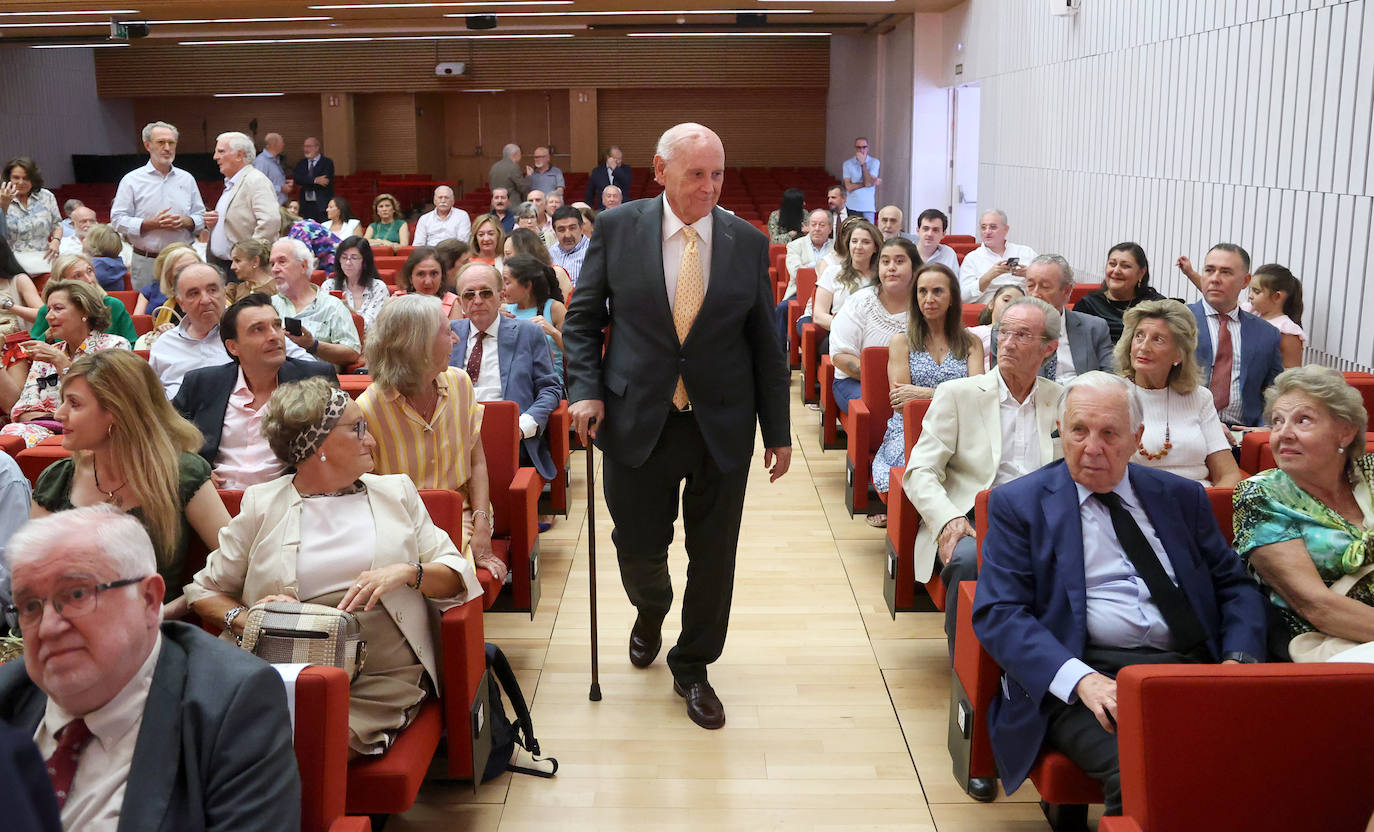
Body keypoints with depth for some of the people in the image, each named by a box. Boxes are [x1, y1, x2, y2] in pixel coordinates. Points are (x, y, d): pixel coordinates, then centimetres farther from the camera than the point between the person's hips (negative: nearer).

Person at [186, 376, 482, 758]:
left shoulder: (396, 491, 19)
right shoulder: (262, 505, 14)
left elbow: (458, 575, 12)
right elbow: (204, 590, 15)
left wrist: (408, 572, -9)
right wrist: (244, 618, -6)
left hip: (386, 678, 0)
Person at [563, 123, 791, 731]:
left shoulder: (748, 242, 0)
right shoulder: (617, 229, -2)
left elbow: (766, 343, 4)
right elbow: (582, 317, 5)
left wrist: (778, 431, 3)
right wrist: (586, 388, -9)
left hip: (722, 428, 1)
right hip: (638, 423, -1)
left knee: (713, 557, 8)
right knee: (638, 546, 9)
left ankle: (692, 668, 30)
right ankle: (651, 610, 46)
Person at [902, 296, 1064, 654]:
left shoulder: (1062, 402, 18)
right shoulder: (957, 393, 9)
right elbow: (920, 473, 0)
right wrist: (948, 520, -20)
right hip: (973, 522, -2)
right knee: (968, 559, -35)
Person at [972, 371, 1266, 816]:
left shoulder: (1182, 496, 20)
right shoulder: (1018, 503, 7)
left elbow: (1234, 584, 22)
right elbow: (998, 612, -2)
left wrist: (1239, 659, 0)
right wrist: (1080, 680, -17)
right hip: (1090, 678, -3)